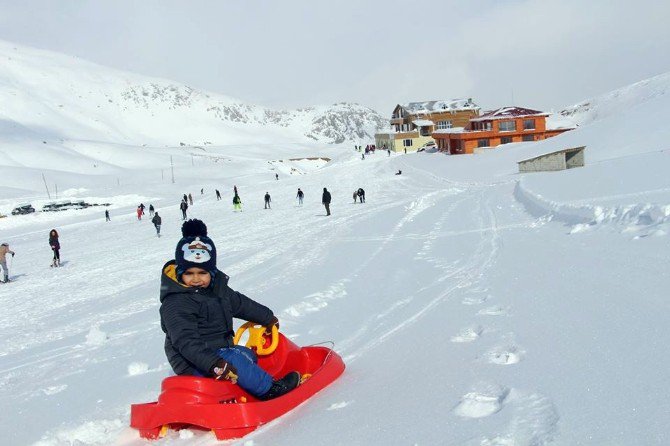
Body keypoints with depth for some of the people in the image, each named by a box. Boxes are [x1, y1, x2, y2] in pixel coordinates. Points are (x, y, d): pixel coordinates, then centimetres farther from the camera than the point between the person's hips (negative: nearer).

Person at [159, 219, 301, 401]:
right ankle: (268, 389, -15)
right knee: (235, 360, -27)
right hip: (194, 363, -10)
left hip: (220, 350, 10)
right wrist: (215, 364, -43)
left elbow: (241, 303, 23)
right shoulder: (174, 304, -22)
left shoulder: (217, 288, 6)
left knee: (249, 355, 16)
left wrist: (268, 318, 32)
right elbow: (186, 342, -31)